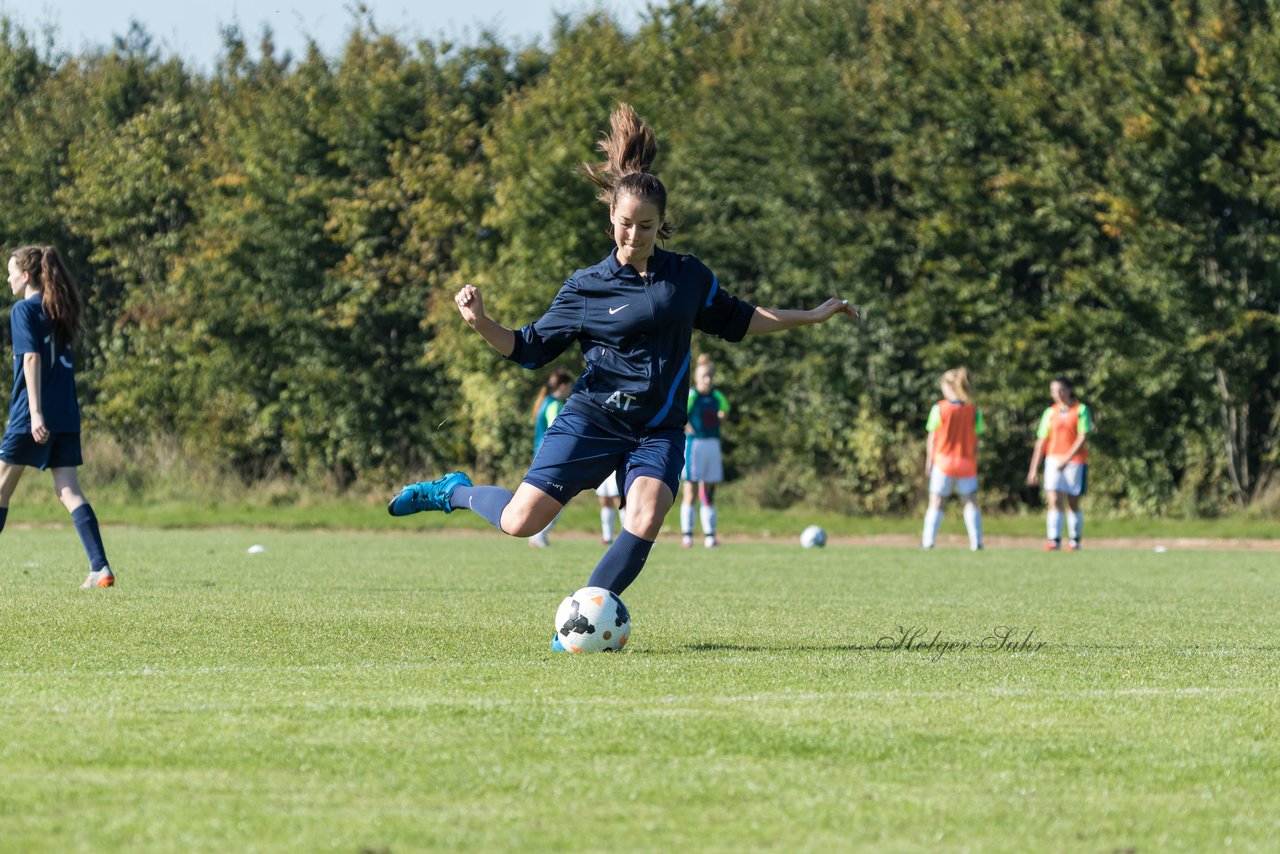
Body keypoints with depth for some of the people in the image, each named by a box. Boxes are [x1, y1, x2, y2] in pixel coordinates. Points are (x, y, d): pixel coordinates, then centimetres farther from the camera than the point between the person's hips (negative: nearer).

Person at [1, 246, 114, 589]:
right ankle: (100, 568, -10)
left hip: (32, 416, -7)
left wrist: (35, 413, -22)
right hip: (66, 414, 7)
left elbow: (31, 359, -16)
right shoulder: (59, 310, 15)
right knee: (68, 490, 3)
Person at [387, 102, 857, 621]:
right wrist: (480, 323, -14)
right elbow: (529, 349, 3)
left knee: (644, 524, -25)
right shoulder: (587, 288, 0)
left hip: (659, 432, 2)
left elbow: (736, 321, 23)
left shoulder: (688, 276, 8)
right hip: (592, 418, -2)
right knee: (520, 521, -12)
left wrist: (813, 316, 24)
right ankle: (455, 492, 20)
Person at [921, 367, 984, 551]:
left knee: (936, 503, 4)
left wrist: (929, 460, 5)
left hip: (943, 461, -2)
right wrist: (974, 459, 11)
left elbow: (931, 438, -4)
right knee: (971, 502, 9)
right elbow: (976, 440, 0)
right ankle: (976, 541, 3)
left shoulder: (939, 408, -8)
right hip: (967, 463, 2)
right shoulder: (973, 410, -2)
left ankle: (928, 541, 0)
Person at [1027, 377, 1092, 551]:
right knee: (1054, 502, -11)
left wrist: (1066, 458, -18)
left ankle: (1074, 541, 16)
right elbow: (1041, 441, 9)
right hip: (1053, 461, 2)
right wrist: (1034, 469, 5)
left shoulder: (1081, 410, -2)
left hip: (1075, 462, -2)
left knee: (1073, 504, 4)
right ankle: (1054, 540, -17)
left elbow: (1083, 438, -10)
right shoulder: (1050, 413, 9)